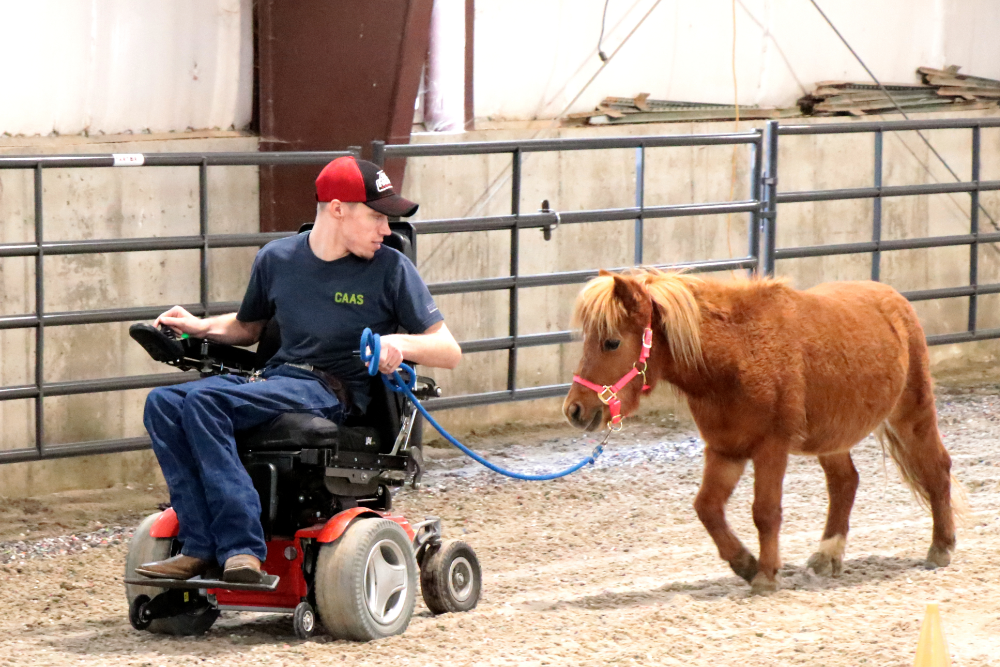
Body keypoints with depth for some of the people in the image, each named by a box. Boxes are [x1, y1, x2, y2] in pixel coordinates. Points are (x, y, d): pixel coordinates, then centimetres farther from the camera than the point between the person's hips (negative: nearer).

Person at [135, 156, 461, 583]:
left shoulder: (391, 269, 0)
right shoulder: (277, 259, 11)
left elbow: (449, 352, -2)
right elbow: (248, 327, 28)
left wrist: (402, 343, -22)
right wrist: (202, 327, 8)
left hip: (333, 393, -5)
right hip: (275, 377, 5)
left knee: (203, 400, -28)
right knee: (163, 403, -19)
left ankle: (239, 547, -32)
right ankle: (202, 546, -27)